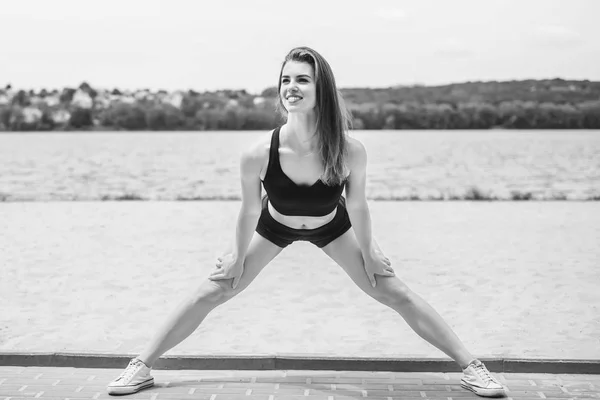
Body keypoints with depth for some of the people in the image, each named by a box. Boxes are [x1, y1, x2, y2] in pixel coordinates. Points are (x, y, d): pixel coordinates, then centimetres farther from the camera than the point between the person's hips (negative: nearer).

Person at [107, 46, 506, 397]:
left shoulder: (351, 151, -37)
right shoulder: (258, 154, -37)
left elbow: (357, 207, -19)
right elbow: (250, 212, -19)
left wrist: (368, 252, -4)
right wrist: (238, 259, -5)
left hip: (332, 227, 0)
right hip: (274, 226, 0)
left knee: (396, 293, -1)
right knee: (212, 292, 0)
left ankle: (472, 366, 12)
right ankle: (141, 366, 16)